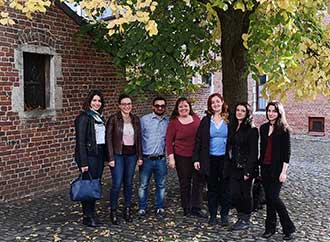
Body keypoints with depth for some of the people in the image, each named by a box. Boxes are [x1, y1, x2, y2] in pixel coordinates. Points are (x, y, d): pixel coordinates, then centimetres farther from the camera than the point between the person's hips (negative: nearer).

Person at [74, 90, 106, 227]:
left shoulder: (100, 117, 15)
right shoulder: (83, 117, -9)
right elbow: (80, 141, -14)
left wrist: (105, 156, 10)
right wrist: (83, 163, -18)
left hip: (100, 154, 8)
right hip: (89, 155, -8)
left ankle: (92, 213, 20)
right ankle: (87, 217, 5)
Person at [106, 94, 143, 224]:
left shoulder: (135, 119, 7)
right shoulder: (113, 119, -7)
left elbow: (138, 139, 11)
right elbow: (108, 139, -8)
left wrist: (140, 156, 8)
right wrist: (111, 158, -12)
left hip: (131, 155, 4)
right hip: (118, 155, -4)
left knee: (129, 183, 10)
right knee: (117, 184, -6)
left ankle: (127, 210, 23)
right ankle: (113, 211, 10)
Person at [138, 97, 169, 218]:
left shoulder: (169, 121, 6)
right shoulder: (144, 119, -2)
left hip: (161, 159, 2)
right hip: (146, 158, -2)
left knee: (161, 185, 10)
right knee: (143, 185, 5)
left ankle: (159, 207, 24)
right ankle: (142, 208, 18)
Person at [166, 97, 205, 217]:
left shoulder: (196, 118, 3)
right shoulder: (173, 122, -5)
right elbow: (169, 141, -4)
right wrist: (171, 157, -11)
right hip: (182, 157, -3)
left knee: (199, 182, 4)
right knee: (185, 184, 7)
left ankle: (196, 208, 15)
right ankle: (186, 209, 19)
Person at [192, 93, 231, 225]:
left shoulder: (229, 120, 1)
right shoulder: (206, 120, 4)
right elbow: (198, 140, 3)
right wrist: (196, 159, -3)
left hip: (225, 158, -1)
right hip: (210, 159, 1)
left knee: (225, 188, 5)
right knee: (212, 188, 9)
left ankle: (224, 215, 17)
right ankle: (212, 215, 19)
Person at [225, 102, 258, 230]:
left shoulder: (251, 130, -9)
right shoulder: (233, 127, 10)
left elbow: (253, 152, -13)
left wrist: (248, 171, -18)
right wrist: (228, 166, 7)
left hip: (246, 167, -5)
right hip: (234, 167, 6)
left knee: (246, 194, 6)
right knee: (234, 194, 5)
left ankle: (246, 220, 20)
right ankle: (240, 217, 23)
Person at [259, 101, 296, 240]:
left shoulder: (284, 129, -7)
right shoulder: (263, 128, 9)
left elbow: (287, 152, -9)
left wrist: (284, 171, -14)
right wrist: (260, 165, 12)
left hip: (277, 168, -6)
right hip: (265, 168, 6)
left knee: (274, 197, -10)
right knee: (268, 198, 9)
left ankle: (289, 228, 6)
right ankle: (270, 228, 18)